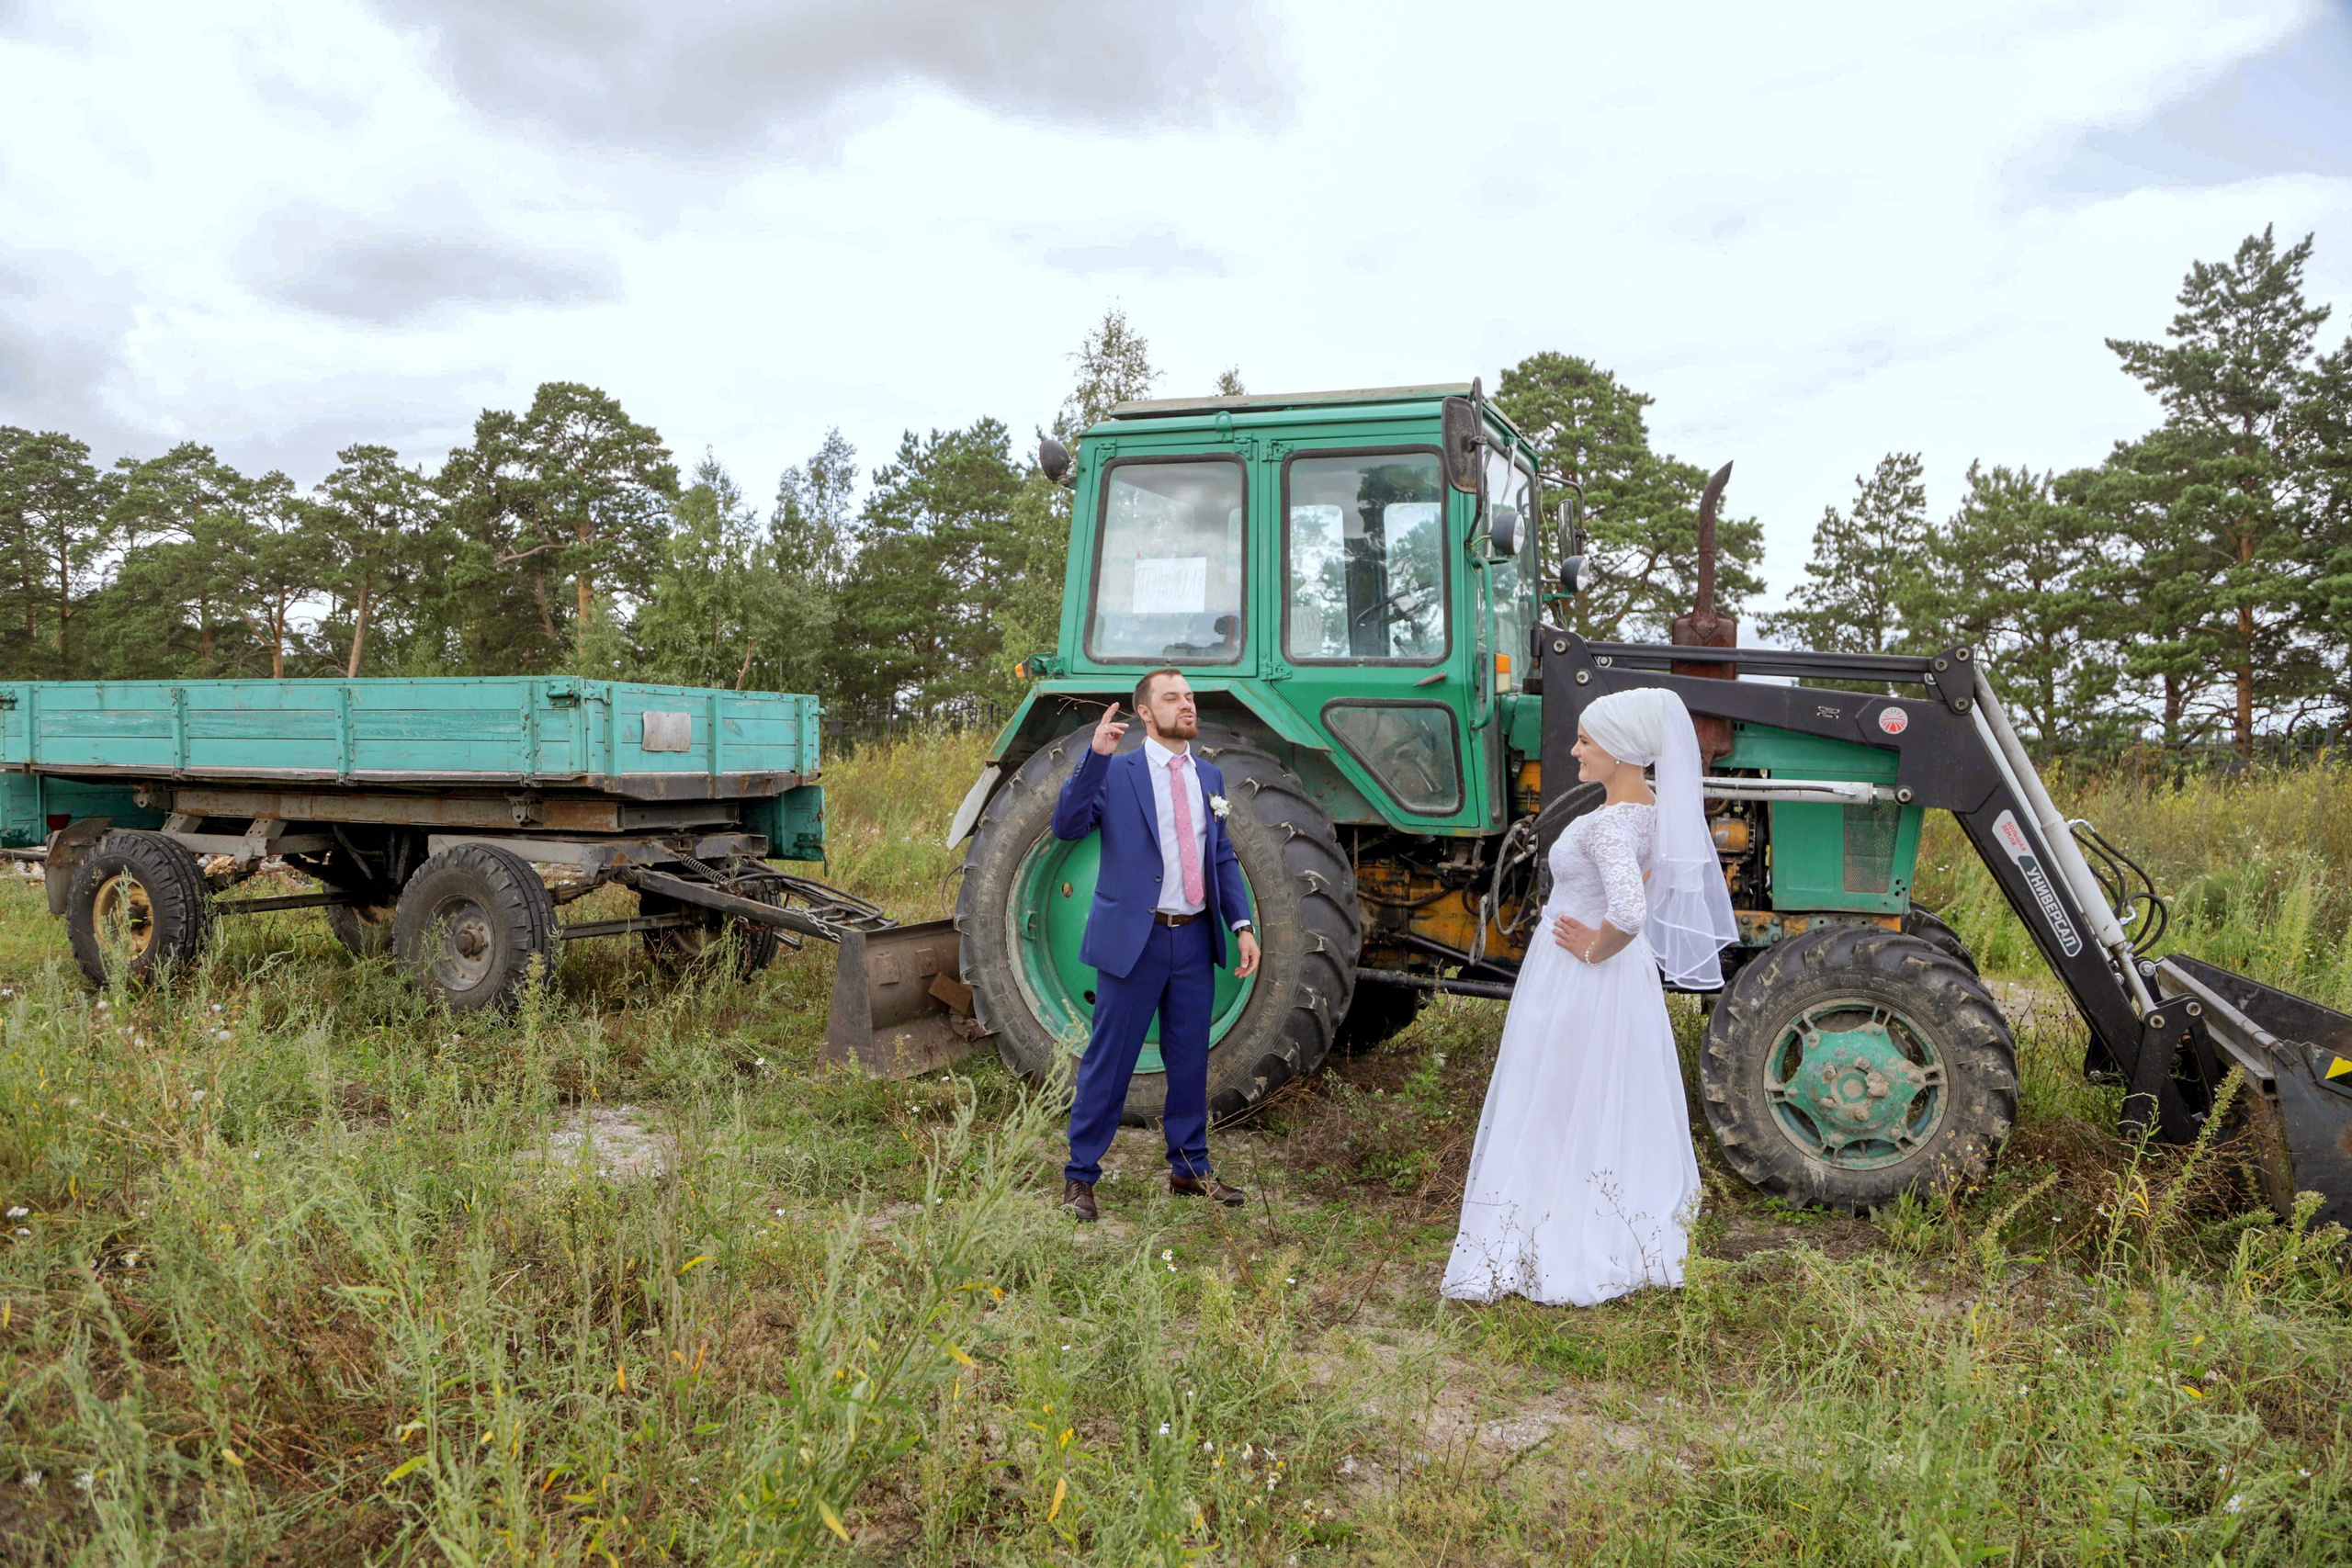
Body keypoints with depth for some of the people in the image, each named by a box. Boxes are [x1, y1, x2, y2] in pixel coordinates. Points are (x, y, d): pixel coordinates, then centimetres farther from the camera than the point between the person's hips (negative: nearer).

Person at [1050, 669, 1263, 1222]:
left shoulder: (1209, 777, 12)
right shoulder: (1115, 773, -4)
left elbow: (1222, 858, 15)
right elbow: (1067, 825, -18)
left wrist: (1242, 925, 4)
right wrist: (1094, 756, -27)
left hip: (1195, 939, 5)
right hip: (1133, 941, -5)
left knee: (1190, 1060, 14)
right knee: (1108, 1063, 2)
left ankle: (1190, 1169, 30)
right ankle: (1079, 1176, 15)